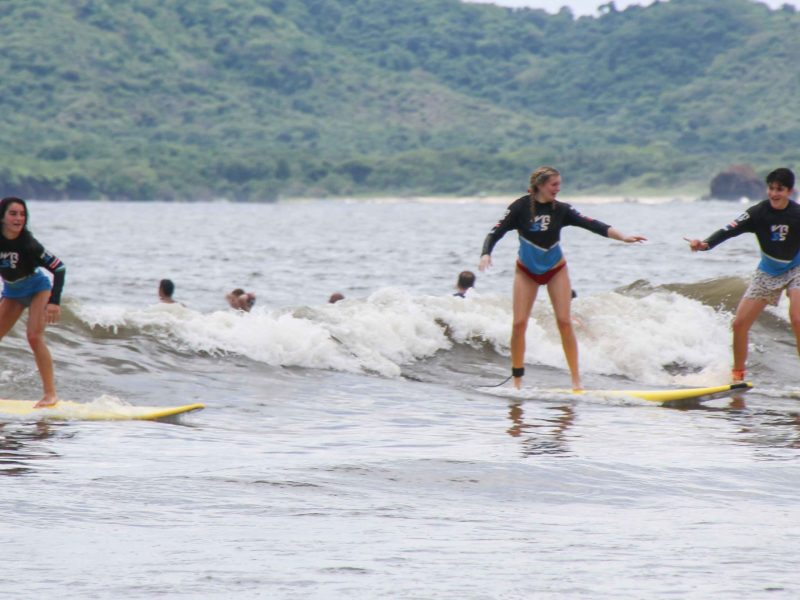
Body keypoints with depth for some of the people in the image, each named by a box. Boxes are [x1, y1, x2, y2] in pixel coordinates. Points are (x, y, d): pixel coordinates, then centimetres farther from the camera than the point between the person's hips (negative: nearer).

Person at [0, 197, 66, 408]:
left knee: (34, 337, -19)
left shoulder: (27, 244, -29)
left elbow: (58, 267, -24)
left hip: (37, 289, -5)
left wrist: (54, 301, -30)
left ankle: (51, 394, -15)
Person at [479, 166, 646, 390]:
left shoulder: (561, 210, -12)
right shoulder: (521, 207, -17)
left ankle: (576, 380, -3)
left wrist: (622, 236, -28)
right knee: (519, 323, -8)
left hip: (555, 270, 1)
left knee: (564, 322, -8)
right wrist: (486, 254, -36)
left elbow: (591, 224, -18)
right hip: (526, 271, -1)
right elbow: (496, 232, -18)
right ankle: (517, 379, 3)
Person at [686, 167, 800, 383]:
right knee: (740, 324, 0)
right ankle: (737, 373, 21)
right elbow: (731, 229, -25)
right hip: (767, 272, 3)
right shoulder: (759, 212, -16)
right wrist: (706, 243, -41)